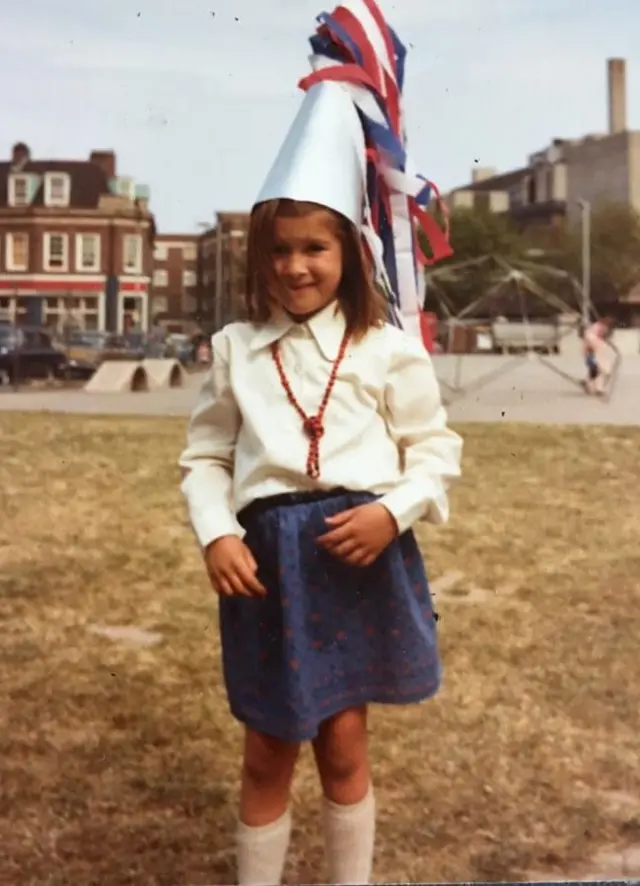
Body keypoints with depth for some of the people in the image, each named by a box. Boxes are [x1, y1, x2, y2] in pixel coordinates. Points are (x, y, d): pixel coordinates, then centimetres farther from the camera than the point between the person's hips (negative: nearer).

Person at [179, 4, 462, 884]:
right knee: (267, 755, 12)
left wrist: (395, 511, -14)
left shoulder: (388, 348, -1)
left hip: (358, 554, -1)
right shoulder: (235, 349, 5)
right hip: (267, 556, 1)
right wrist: (216, 534, -9)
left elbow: (435, 448, 3)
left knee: (342, 745, 12)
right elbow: (206, 455, 7)